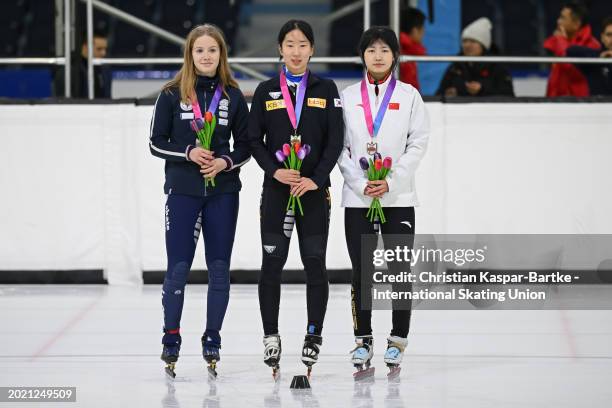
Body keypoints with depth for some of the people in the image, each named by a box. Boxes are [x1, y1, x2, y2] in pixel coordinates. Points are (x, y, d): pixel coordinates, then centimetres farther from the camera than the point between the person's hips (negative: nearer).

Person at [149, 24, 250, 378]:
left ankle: (212, 339, 14)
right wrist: (188, 153, -14)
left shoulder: (232, 95, 5)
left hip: (223, 192, 2)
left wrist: (226, 161, -11)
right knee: (178, 268, -3)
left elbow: (245, 146, 9)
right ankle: (171, 338, 9)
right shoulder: (172, 94, 0)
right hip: (183, 192, -2)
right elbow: (156, 143, 1)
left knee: (219, 268, 4)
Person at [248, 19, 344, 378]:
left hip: (314, 190, 0)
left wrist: (316, 179, -11)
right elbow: (255, 140, 4)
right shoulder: (266, 91, 6)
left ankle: (314, 335, 9)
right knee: (272, 264, -1)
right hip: (277, 189, 0)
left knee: (315, 263, 0)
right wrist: (275, 171, -12)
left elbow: (335, 140, 0)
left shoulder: (326, 89, 4)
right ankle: (271, 336, 7)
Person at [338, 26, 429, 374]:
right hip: (357, 197, 1)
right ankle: (363, 339, 10)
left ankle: (398, 339, 7)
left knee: (400, 269, -2)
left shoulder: (409, 95, 4)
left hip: (398, 196, -1)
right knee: (362, 271, 2)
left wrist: (391, 182, -10)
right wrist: (361, 185, -10)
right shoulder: (349, 96, 6)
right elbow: (340, 146, 3)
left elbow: (418, 143, 0)